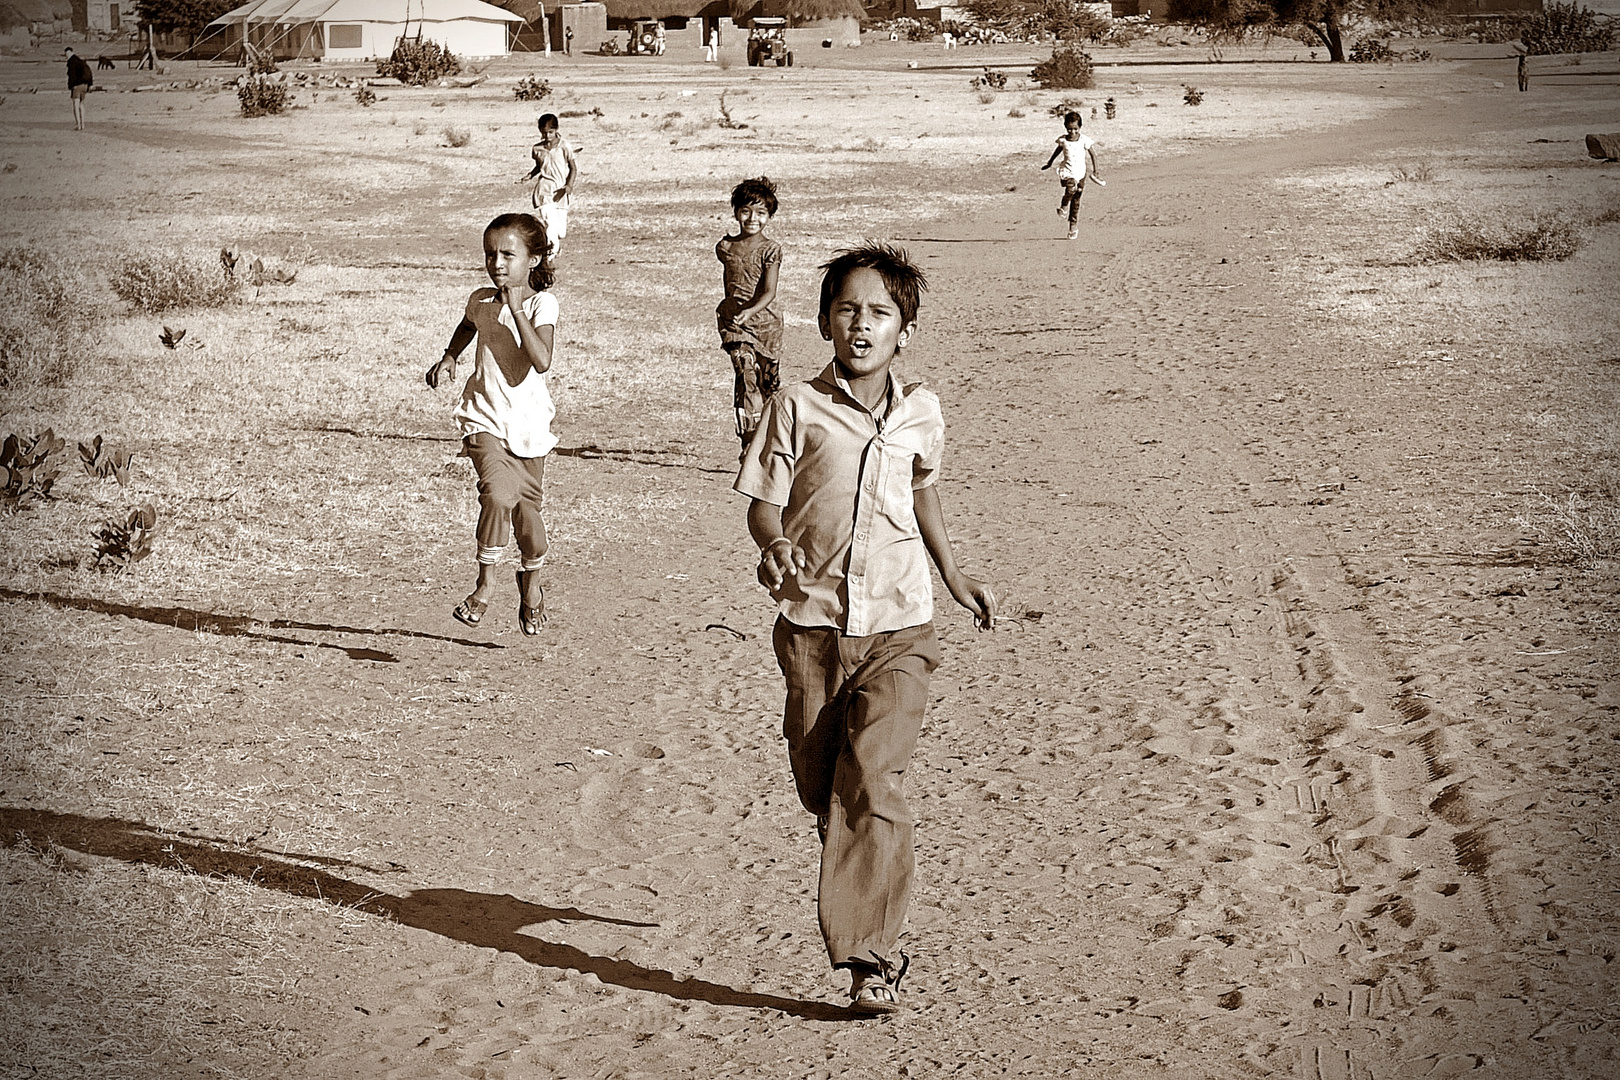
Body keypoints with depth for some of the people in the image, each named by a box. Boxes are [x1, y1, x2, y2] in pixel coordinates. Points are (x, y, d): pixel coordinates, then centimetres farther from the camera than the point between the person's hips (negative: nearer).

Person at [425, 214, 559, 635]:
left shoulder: (542, 304, -11)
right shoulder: (480, 301, 1)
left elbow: (542, 360, -28)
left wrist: (515, 307, -27)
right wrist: (448, 357, 13)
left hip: (528, 422, -1)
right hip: (485, 418, 1)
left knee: (527, 509, 11)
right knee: (498, 494, -24)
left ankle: (531, 579, 40)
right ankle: (486, 582, -11)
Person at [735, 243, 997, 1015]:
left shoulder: (920, 413, 3)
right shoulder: (797, 407, -4)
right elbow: (764, 502, -3)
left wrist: (954, 576, 22)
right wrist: (775, 546, -24)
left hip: (897, 630, -1)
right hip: (812, 625, 1)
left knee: (870, 781, -15)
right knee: (820, 790, 9)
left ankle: (870, 957, -12)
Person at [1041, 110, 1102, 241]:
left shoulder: (1084, 140, -8)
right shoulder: (1063, 140, -2)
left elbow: (1093, 155, 1)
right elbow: (1058, 151, 19)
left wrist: (1095, 172, -1)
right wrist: (1049, 163, 32)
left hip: (1080, 172, 1)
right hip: (1066, 171, -1)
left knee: (1076, 203, 9)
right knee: (1071, 188, -34)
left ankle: (1073, 227, 23)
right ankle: (1064, 205, -4)